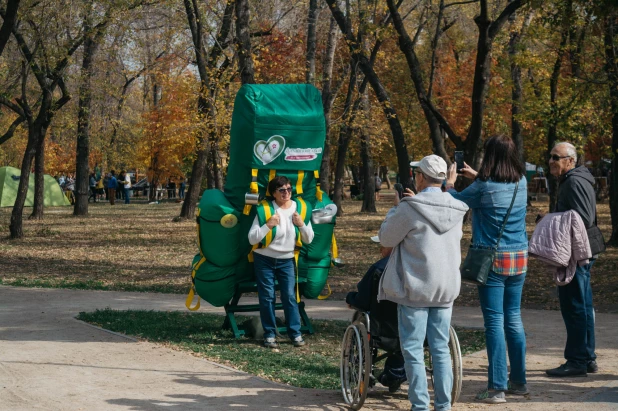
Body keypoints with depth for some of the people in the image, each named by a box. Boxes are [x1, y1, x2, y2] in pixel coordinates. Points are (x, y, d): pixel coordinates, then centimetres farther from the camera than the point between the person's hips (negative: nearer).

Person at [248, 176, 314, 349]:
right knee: (267, 297, 1)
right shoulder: (265, 210, -10)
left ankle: (295, 333, 3)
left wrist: (302, 225, -13)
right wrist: (268, 225, -23)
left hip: (286, 260, 2)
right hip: (264, 260, -2)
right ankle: (269, 334, 7)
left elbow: (308, 239, 4)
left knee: (290, 296, -3)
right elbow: (252, 239, -13)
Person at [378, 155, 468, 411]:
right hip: (446, 287, 5)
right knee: (441, 348, 11)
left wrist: (396, 208, 9)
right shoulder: (456, 209, 2)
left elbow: (386, 238, -5)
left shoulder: (410, 208, -14)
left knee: (413, 349, 3)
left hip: (416, 288, -5)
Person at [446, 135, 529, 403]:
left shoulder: (484, 187, -15)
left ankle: (497, 387, -4)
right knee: (513, 319, 15)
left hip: (493, 260, -6)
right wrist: (476, 177, 32)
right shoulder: (522, 183, 2)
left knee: (495, 321, -4)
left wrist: (450, 181, 20)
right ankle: (519, 381, 22)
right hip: (519, 259, 6)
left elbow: (455, 201, 1)